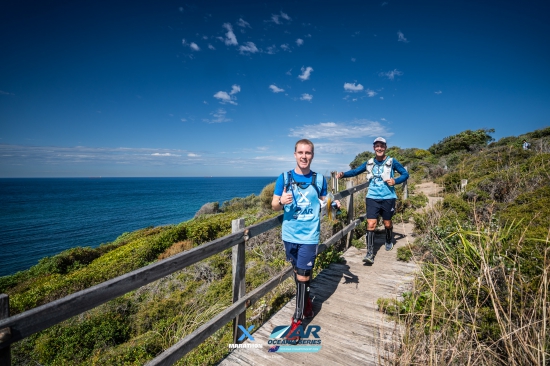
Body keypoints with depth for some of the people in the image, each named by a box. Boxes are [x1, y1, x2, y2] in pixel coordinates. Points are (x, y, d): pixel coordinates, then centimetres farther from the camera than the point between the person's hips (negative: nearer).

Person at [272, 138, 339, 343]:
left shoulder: (319, 179, -1)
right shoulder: (284, 178, -4)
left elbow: (322, 202, 11)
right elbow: (274, 206, -3)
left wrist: (333, 204, -9)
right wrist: (281, 202, -25)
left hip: (309, 236, -1)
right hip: (290, 235, 2)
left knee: (303, 276, 1)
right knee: (298, 272, 18)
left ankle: (297, 320, 17)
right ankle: (307, 302, 43)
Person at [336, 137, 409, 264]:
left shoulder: (392, 162, -3)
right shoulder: (369, 163, 3)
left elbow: (405, 174, 3)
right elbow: (355, 171, 3)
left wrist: (395, 181, -16)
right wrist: (343, 174, -15)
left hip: (388, 198, -1)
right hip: (372, 198, 1)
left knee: (387, 223, 15)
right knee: (371, 224, -8)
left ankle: (389, 241, 47)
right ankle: (370, 253, -5)